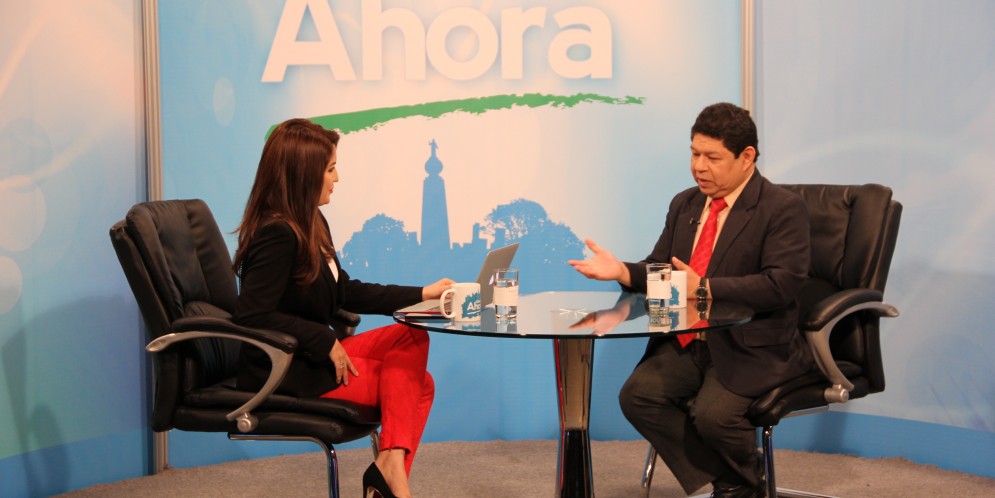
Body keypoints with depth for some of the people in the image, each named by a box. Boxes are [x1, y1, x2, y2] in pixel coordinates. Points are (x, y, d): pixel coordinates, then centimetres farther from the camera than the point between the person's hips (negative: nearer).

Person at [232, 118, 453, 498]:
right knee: (416, 384, -5)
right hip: (284, 371, -9)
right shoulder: (277, 234, -20)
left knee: (412, 337, -5)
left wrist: (421, 295, 13)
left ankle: (391, 464, -14)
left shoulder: (310, 225, 10)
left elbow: (346, 292, 17)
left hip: (311, 355, 9)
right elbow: (253, 316, -25)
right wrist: (326, 342, -20)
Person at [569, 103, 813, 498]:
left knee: (713, 413, -28)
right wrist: (622, 271, -8)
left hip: (751, 347, -6)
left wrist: (704, 288, -25)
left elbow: (781, 284, -19)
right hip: (686, 342, 6)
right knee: (637, 394, -16)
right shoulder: (684, 204, 14)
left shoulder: (783, 208, -8)